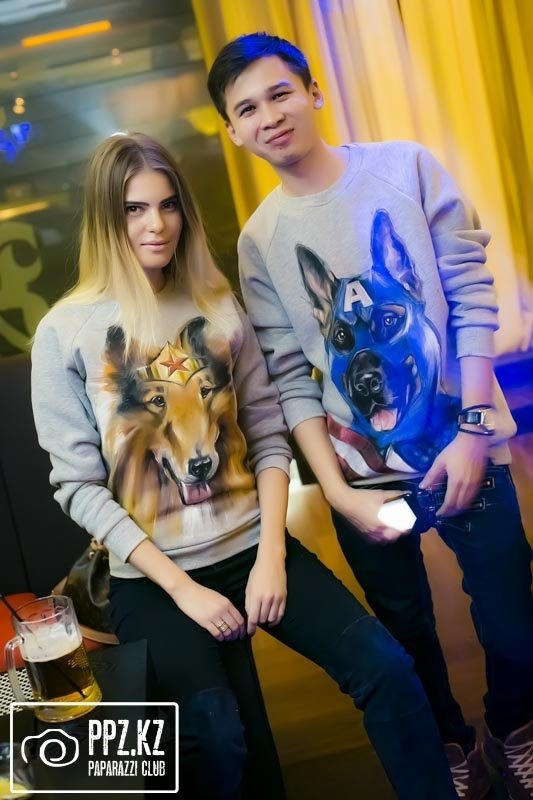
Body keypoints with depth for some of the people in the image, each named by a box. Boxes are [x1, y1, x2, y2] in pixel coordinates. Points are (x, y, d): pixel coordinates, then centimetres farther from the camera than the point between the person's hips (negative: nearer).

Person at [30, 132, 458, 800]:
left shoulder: (217, 306, 5)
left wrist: (272, 555, -8)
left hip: (250, 546, 3)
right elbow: (78, 485, -9)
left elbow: (268, 436, 4)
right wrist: (181, 587, -13)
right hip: (151, 575, -3)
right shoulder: (66, 332, -6)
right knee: (215, 738, -25)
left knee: (387, 668, -12)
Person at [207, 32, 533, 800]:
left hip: (464, 447, 0)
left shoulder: (407, 166, -3)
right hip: (365, 473, 1)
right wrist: (338, 492, -10)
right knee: (407, 633, 16)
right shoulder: (260, 239, -2)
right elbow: (291, 378, -4)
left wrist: (471, 428, -11)